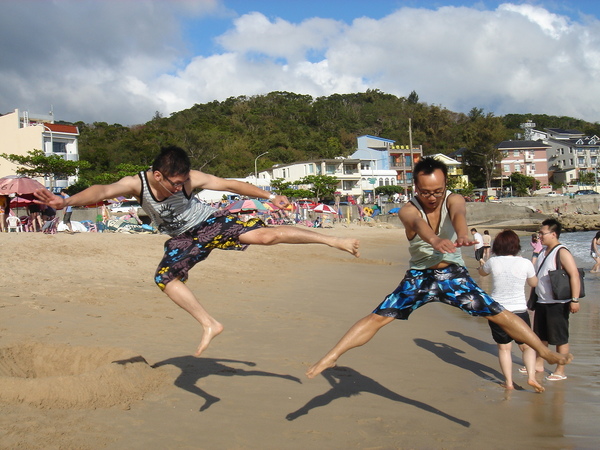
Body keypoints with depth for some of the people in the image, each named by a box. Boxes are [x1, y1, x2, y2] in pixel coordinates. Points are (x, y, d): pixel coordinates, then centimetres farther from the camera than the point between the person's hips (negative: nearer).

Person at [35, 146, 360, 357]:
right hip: (184, 240, 3)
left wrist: (269, 197, -14)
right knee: (165, 277, -20)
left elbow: (230, 184, -16)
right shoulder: (136, 184, -22)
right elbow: (102, 191, -39)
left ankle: (334, 240, -14)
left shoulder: (189, 179, -25)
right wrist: (67, 202, -55)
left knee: (264, 235, -23)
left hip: (211, 223, -3)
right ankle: (209, 324, -9)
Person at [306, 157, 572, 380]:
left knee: (498, 314, -6)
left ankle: (545, 352, 8)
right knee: (377, 318, -11)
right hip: (418, 277, -1)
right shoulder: (408, 210, -15)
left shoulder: (453, 200, -11)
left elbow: (458, 214, -36)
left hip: (453, 274, 1)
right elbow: (419, 224, -40)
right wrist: (434, 240, -64)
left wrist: (463, 235, -61)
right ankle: (331, 357, -6)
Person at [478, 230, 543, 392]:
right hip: (519, 311, -1)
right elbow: (534, 283, 12)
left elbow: (482, 272, 16)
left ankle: (509, 382, 11)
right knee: (527, 346, 14)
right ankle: (531, 376, -2)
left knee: (504, 348, 13)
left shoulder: (493, 262, -6)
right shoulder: (525, 263, -8)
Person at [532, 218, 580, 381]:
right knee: (541, 336, 17)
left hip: (557, 303, -9)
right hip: (542, 302, 9)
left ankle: (560, 371, 9)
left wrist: (575, 299, -27)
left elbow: (575, 275, -22)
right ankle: (539, 364, 31)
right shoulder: (543, 252, 12)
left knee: (560, 338, 1)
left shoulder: (562, 252, -15)